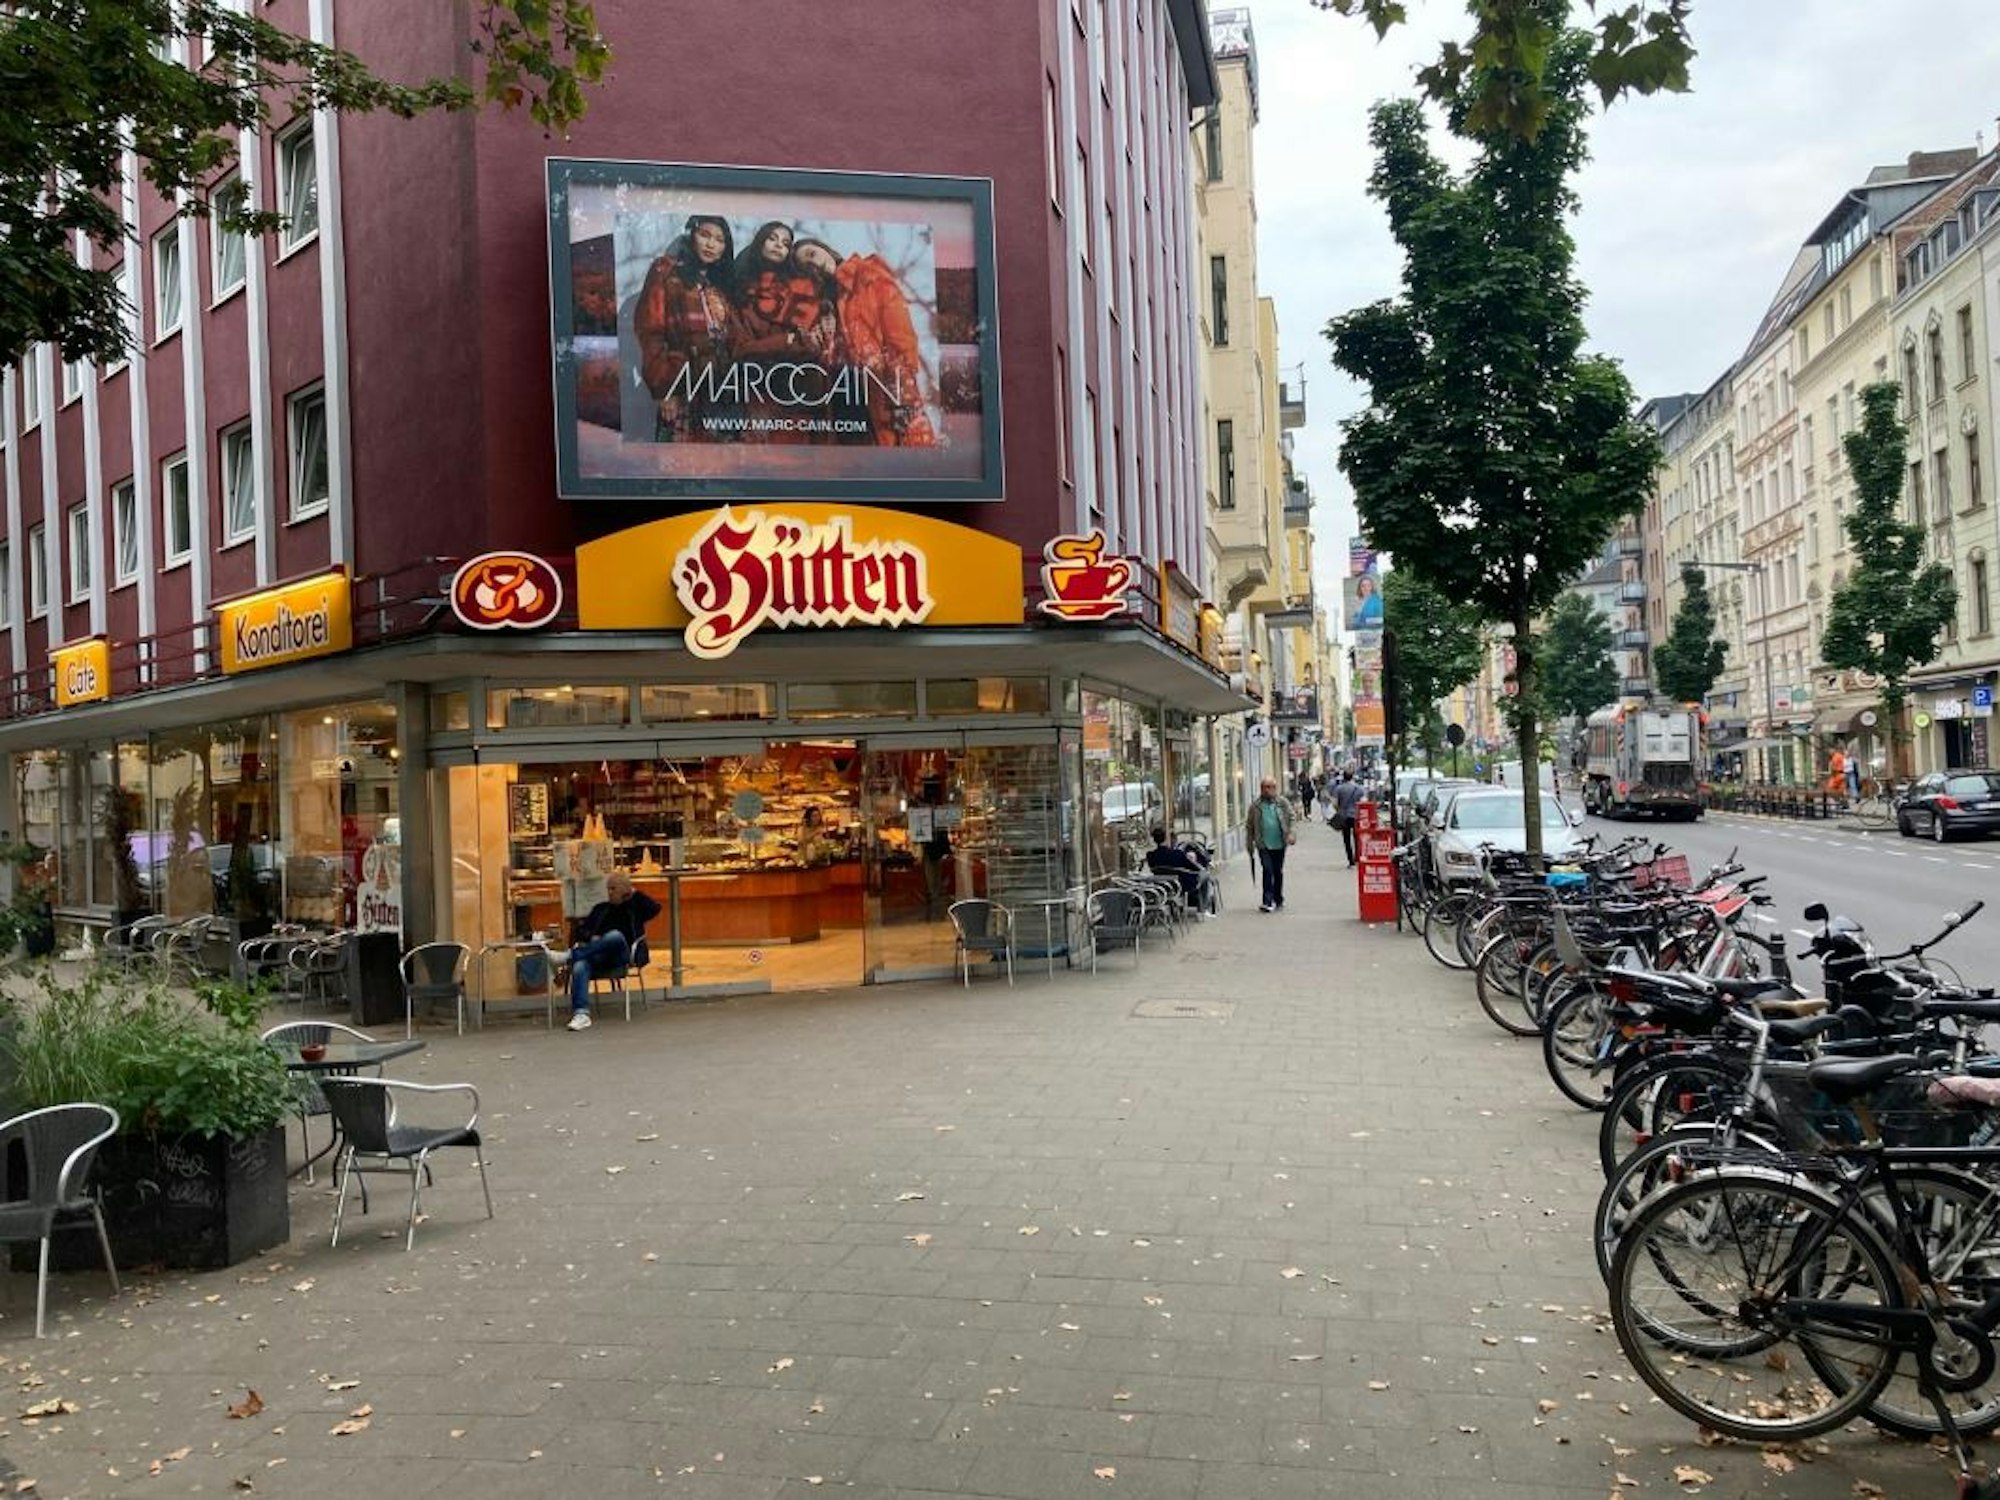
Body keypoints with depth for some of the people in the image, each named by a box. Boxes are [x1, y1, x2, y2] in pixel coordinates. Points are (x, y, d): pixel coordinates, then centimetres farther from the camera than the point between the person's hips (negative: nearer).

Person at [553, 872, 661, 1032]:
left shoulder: (635, 908, 19)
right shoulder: (601, 908, 28)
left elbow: (655, 908, 0)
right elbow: (580, 930, 22)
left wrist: (636, 893, 9)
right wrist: (591, 938, 0)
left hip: (622, 956, -3)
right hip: (597, 956, 3)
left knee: (615, 935, -38)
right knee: (579, 967, -34)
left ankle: (569, 956, -38)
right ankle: (581, 1014, -47)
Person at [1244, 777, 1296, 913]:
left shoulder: (1283, 803, 2)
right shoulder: (1255, 806, 2)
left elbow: (1291, 818, 0)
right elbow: (1249, 825, 6)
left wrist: (1291, 834, -14)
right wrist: (1249, 842, 5)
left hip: (1279, 844, 1)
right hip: (1263, 845, -1)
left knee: (1278, 872, 11)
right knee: (1267, 871, -11)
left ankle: (1278, 901, 23)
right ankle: (1268, 902, -11)